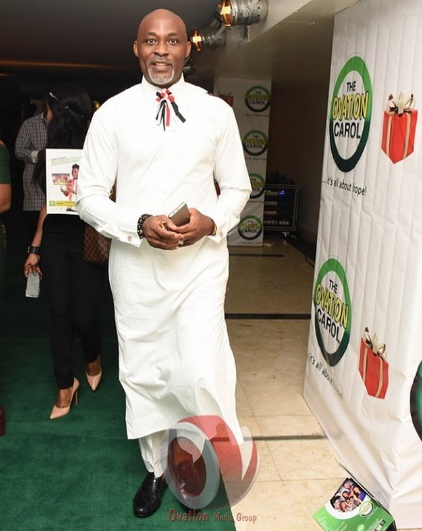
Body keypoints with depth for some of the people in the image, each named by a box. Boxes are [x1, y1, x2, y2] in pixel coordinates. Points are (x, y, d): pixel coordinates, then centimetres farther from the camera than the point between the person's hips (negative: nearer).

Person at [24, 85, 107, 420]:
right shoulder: (54, 151, 10)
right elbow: (48, 201, 14)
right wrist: (35, 248, 15)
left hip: (89, 241, -5)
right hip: (55, 240, 6)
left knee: (83, 314, -1)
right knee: (59, 313, 6)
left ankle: (93, 358, 34)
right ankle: (66, 385, 21)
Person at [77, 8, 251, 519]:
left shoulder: (216, 111, 4)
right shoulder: (112, 114, 1)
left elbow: (237, 187, 10)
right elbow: (90, 194, 1)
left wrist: (211, 222, -11)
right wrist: (139, 225, -16)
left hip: (201, 260, 0)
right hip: (135, 262, 1)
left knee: (202, 373, -11)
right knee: (142, 372, 12)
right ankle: (156, 467, 38)